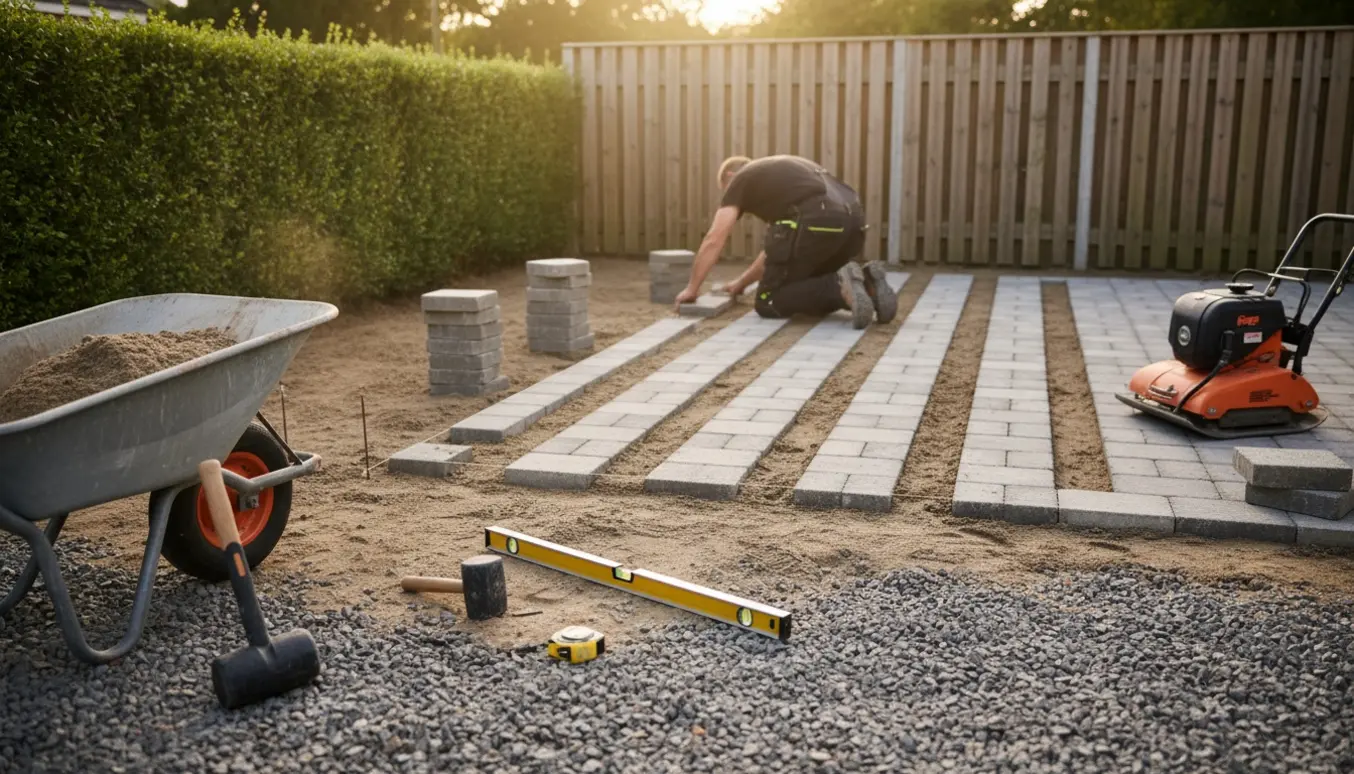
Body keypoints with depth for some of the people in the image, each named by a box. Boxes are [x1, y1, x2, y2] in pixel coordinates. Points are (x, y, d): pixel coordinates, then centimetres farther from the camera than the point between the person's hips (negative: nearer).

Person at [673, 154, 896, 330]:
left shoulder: (740, 180, 19)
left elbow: (713, 241, 12)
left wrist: (692, 288, 21)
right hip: (852, 221, 8)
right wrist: (742, 282, 47)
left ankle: (839, 287, -15)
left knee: (769, 302, 7)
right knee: (804, 289, 26)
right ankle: (866, 283, 1)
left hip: (815, 223, -7)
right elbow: (778, 246, 41)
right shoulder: (782, 172, 39)